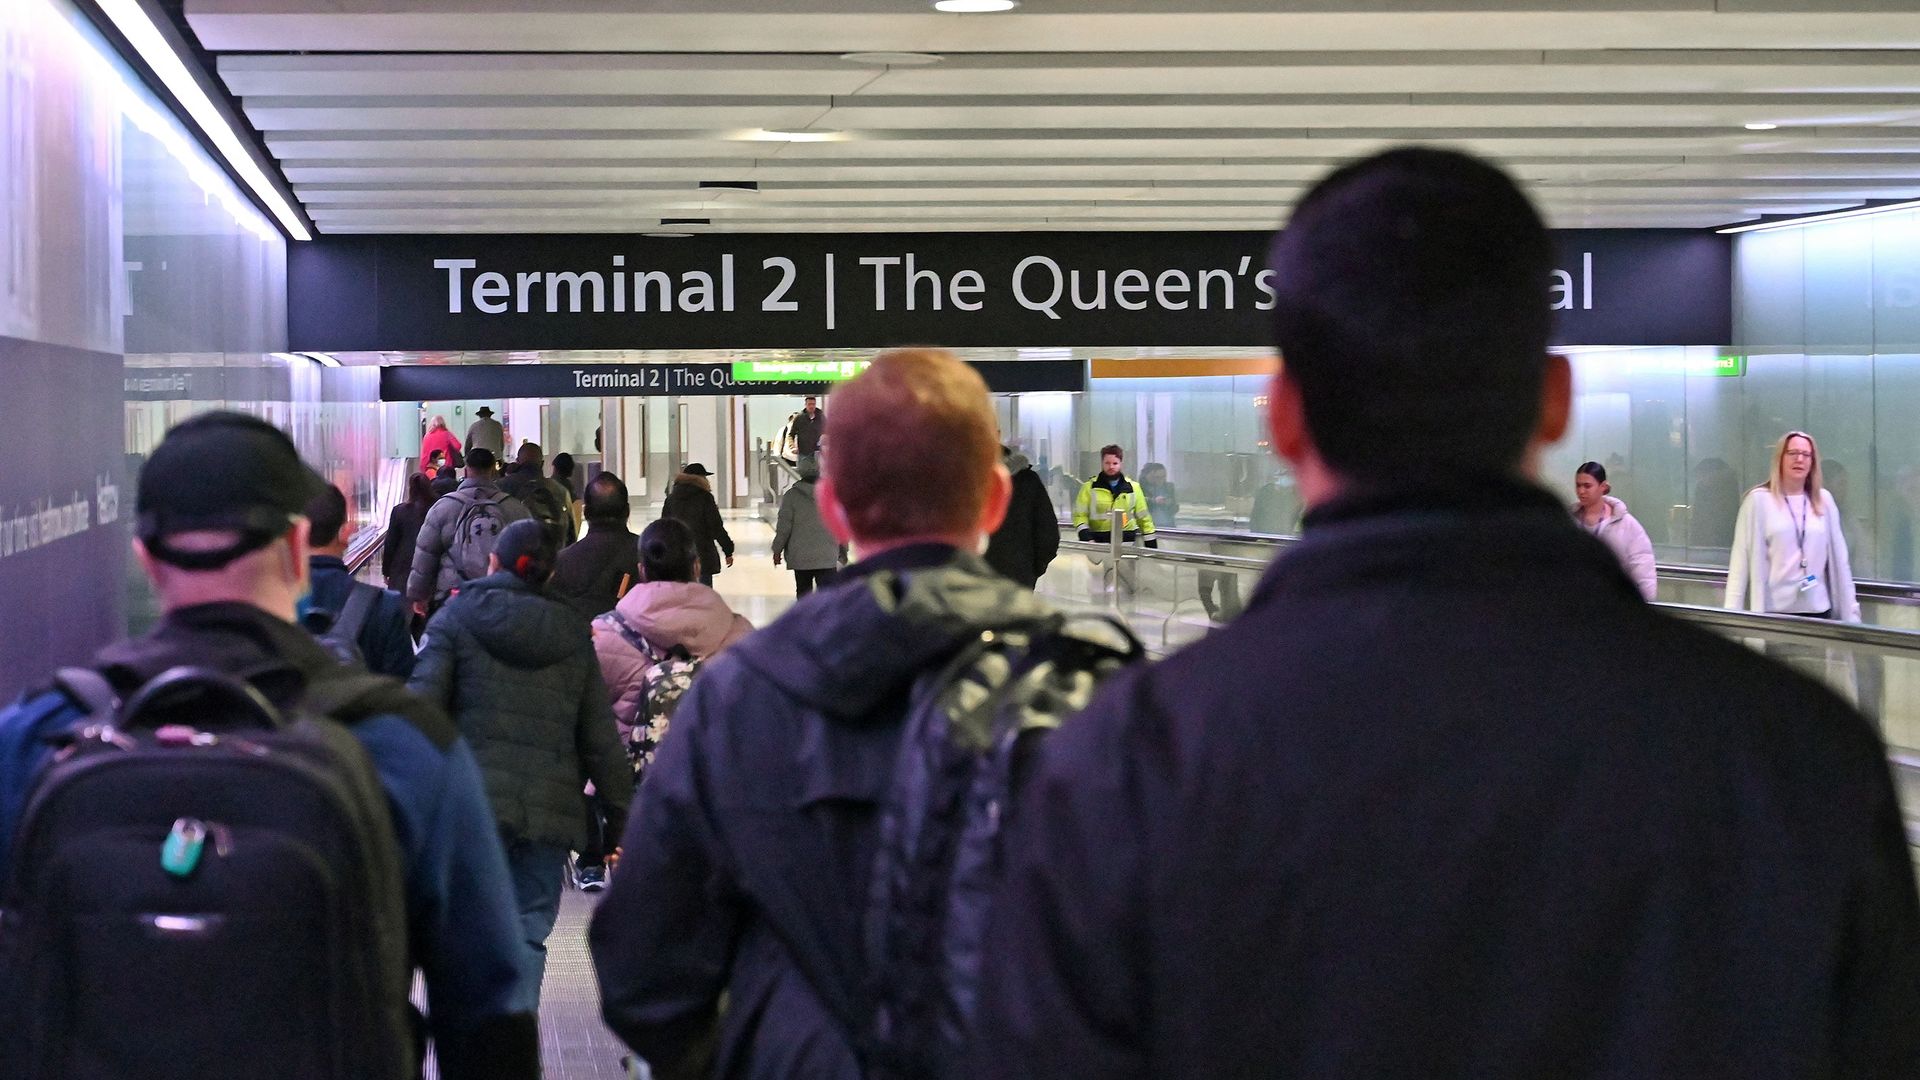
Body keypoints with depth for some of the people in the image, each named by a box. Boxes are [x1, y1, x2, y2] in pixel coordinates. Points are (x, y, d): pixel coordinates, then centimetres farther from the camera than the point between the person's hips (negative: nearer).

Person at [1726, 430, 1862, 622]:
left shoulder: (1824, 500, 9)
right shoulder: (1759, 500, -1)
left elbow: (1839, 559, 11)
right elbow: (1741, 562, -3)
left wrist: (1850, 613, 9)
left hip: (1817, 609, 3)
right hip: (1772, 610, -3)